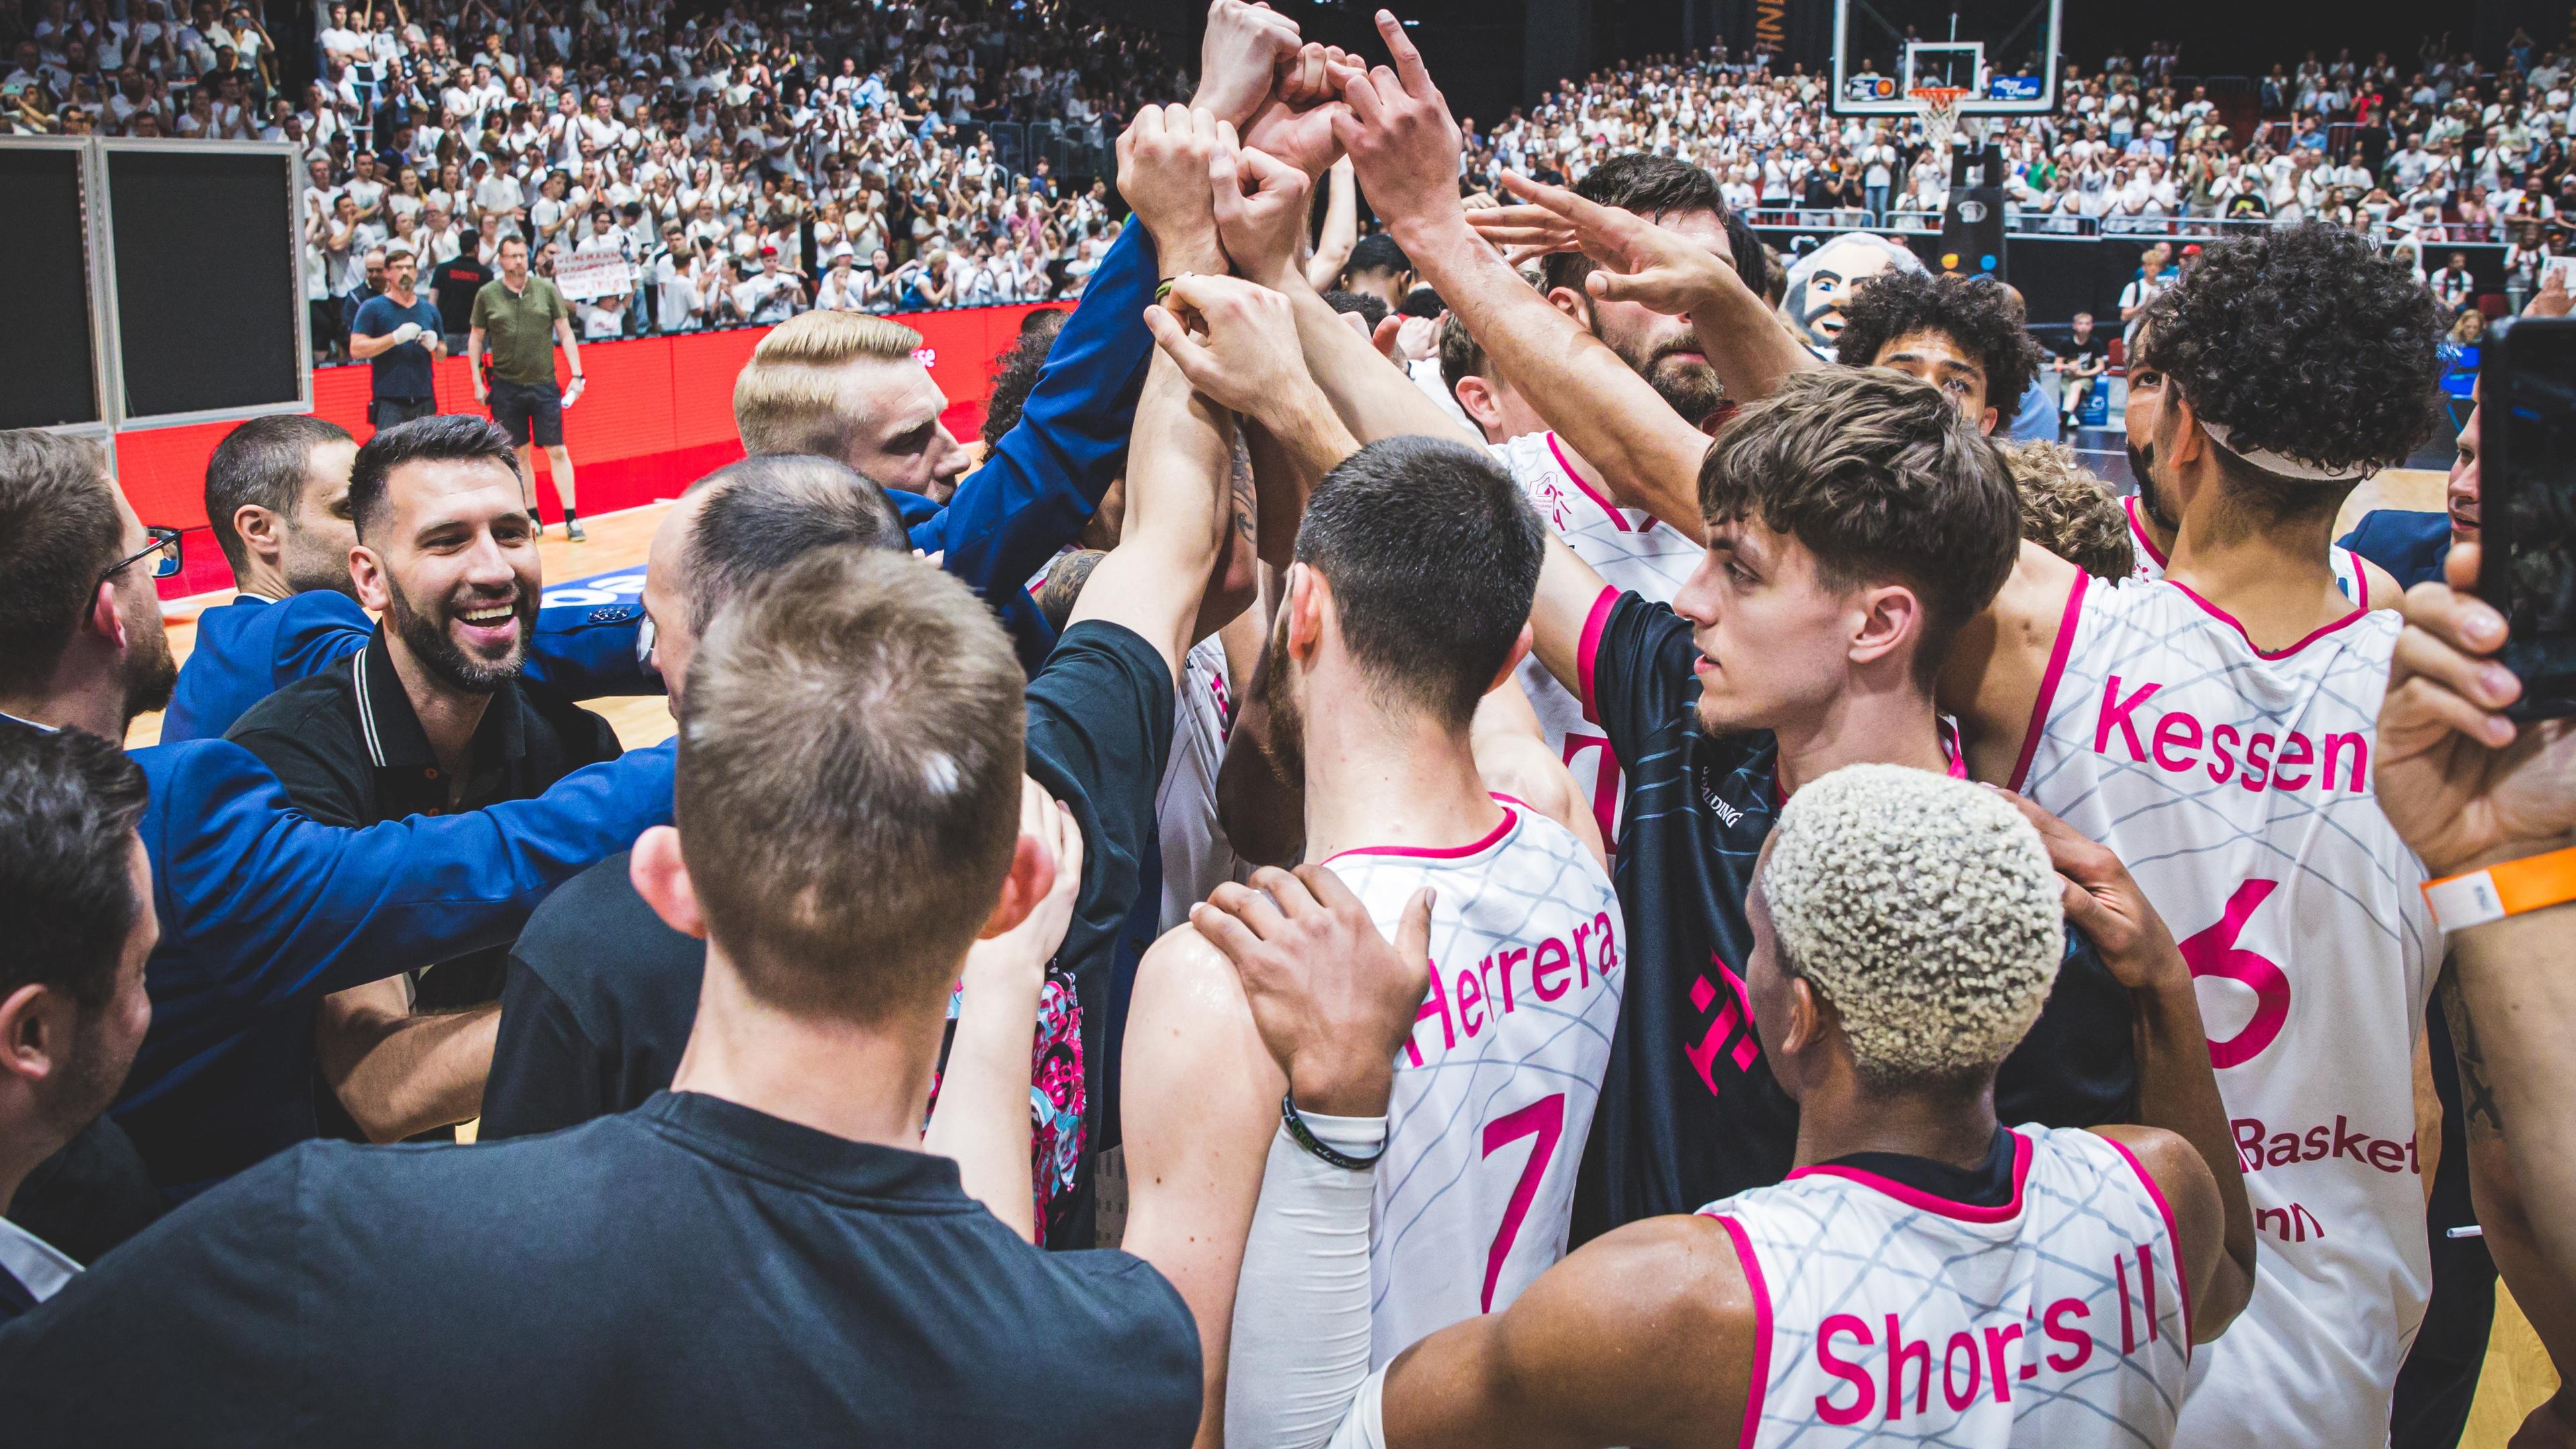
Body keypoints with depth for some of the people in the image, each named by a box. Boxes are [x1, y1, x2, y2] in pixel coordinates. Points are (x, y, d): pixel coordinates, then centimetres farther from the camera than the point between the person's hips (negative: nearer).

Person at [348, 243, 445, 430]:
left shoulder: (429, 310, 15)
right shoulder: (372, 308, 2)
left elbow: (442, 355, 21)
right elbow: (356, 349, -7)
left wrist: (434, 346, -4)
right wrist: (396, 338, -16)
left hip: (424, 400, 4)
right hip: (389, 402, -4)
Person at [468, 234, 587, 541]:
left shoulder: (547, 289, 2)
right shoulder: (487, 295, 1)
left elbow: (566, 333, 4)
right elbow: (475, 338, 9)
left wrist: (576, 374, -4)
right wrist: (478, 382, 5)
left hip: (544, 384, 0)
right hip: (505, 386, 0)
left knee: (557, 451, -3)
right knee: (519, 454, 6)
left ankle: (572, 519, 0)